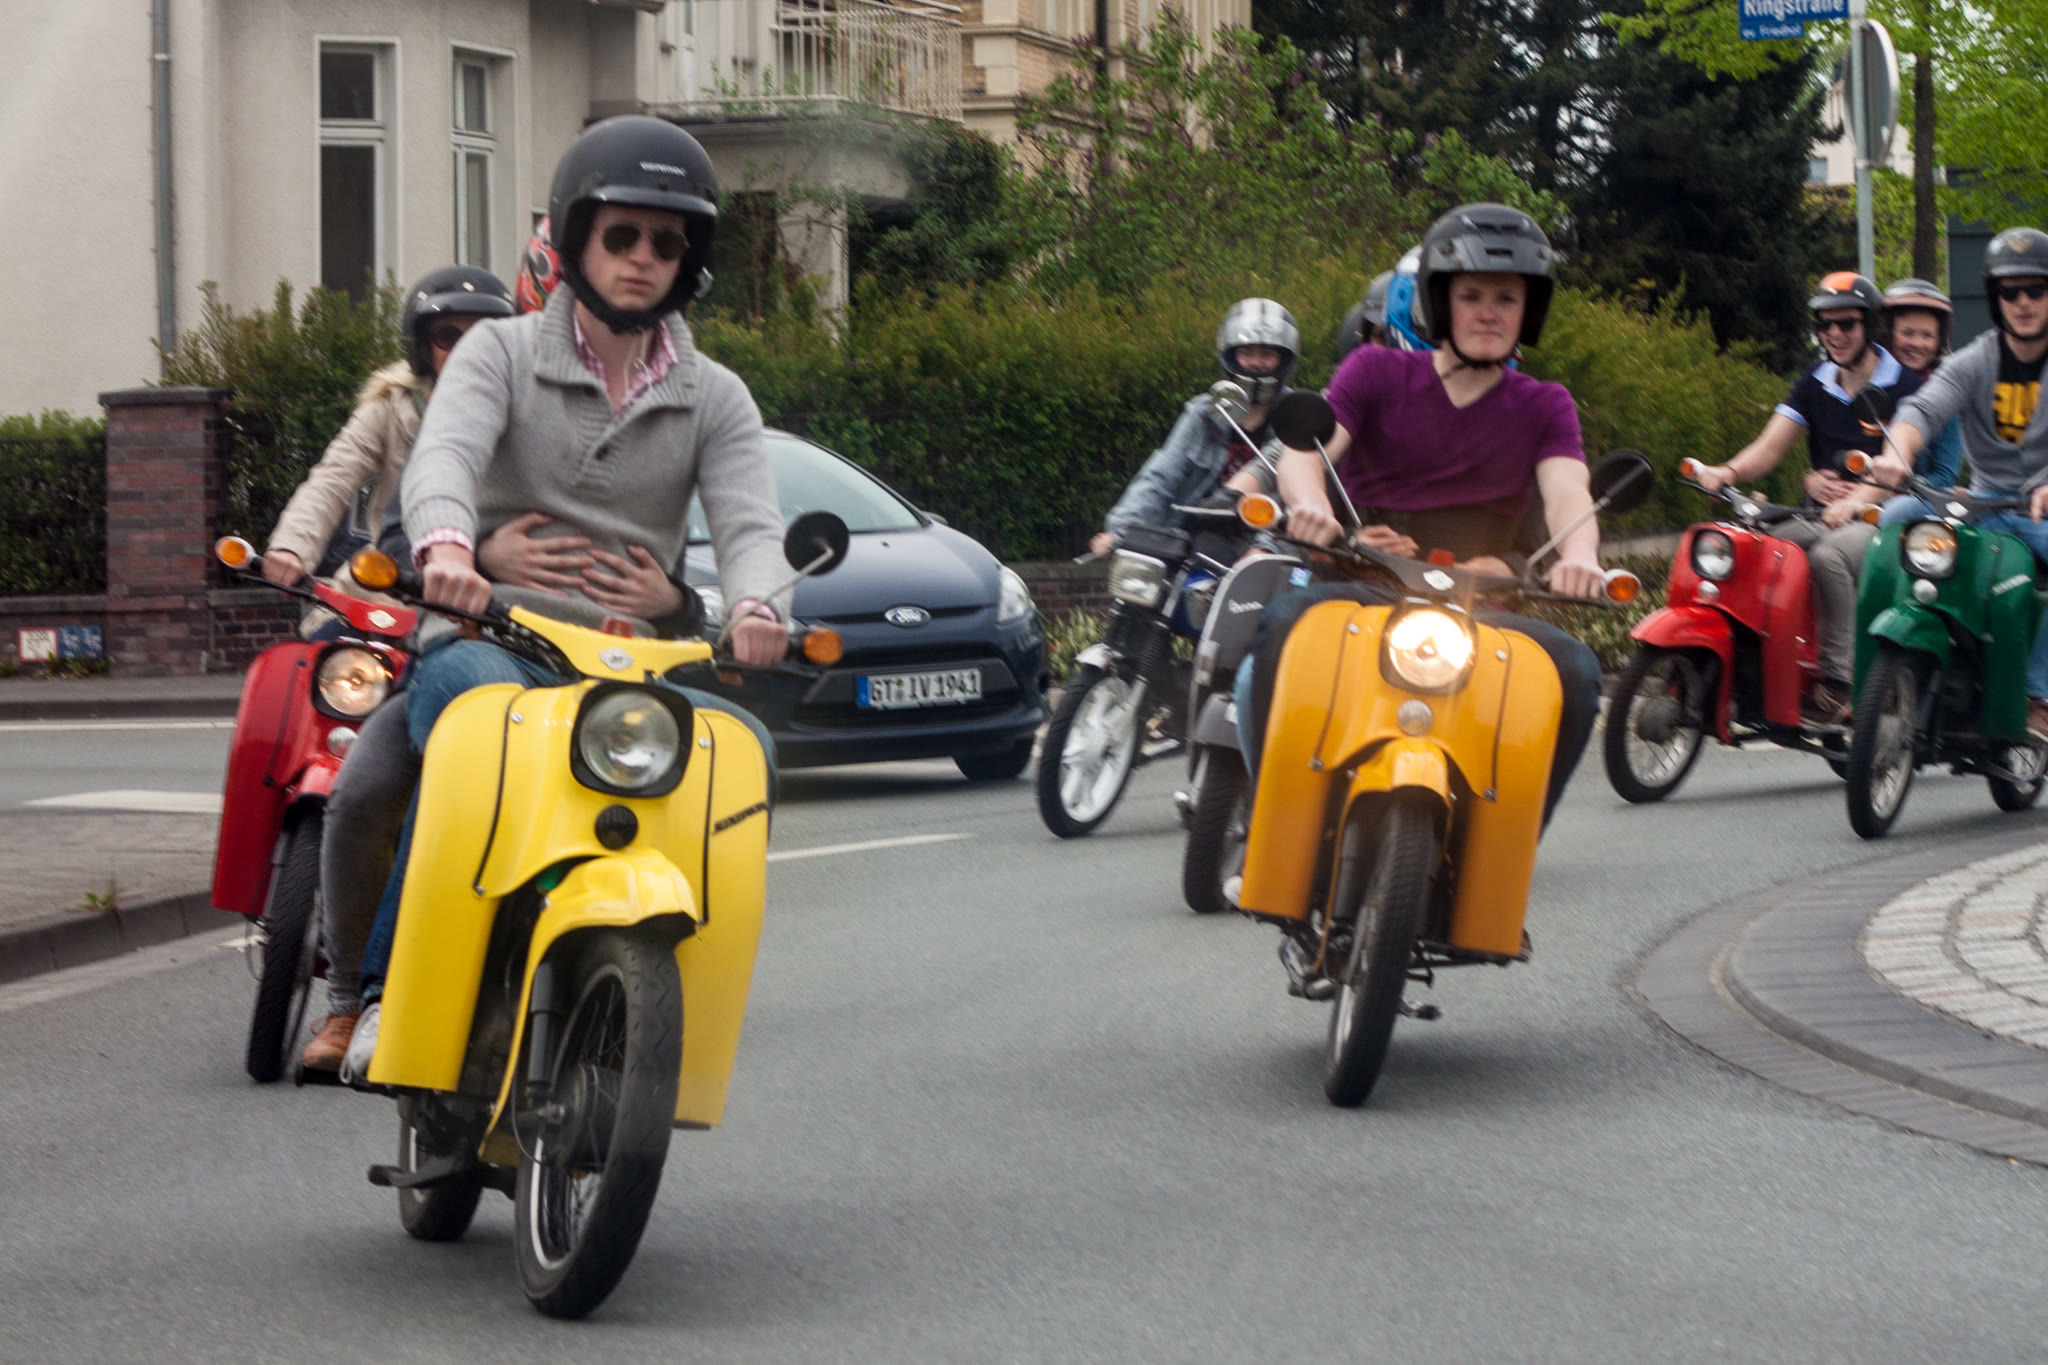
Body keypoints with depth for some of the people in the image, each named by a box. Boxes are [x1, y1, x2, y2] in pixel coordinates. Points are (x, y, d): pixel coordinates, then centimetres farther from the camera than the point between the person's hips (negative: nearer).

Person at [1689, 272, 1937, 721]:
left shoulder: (1903, 386, -1)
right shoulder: (1814, 383, 15)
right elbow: (1770, 448, 6)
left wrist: (1857, 500, -30)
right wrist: (1728, 472, -16)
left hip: (1877, 520, -5)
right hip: (1817, 517, 5)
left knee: (1828, 557, -38)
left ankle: (1837, 680, -34)